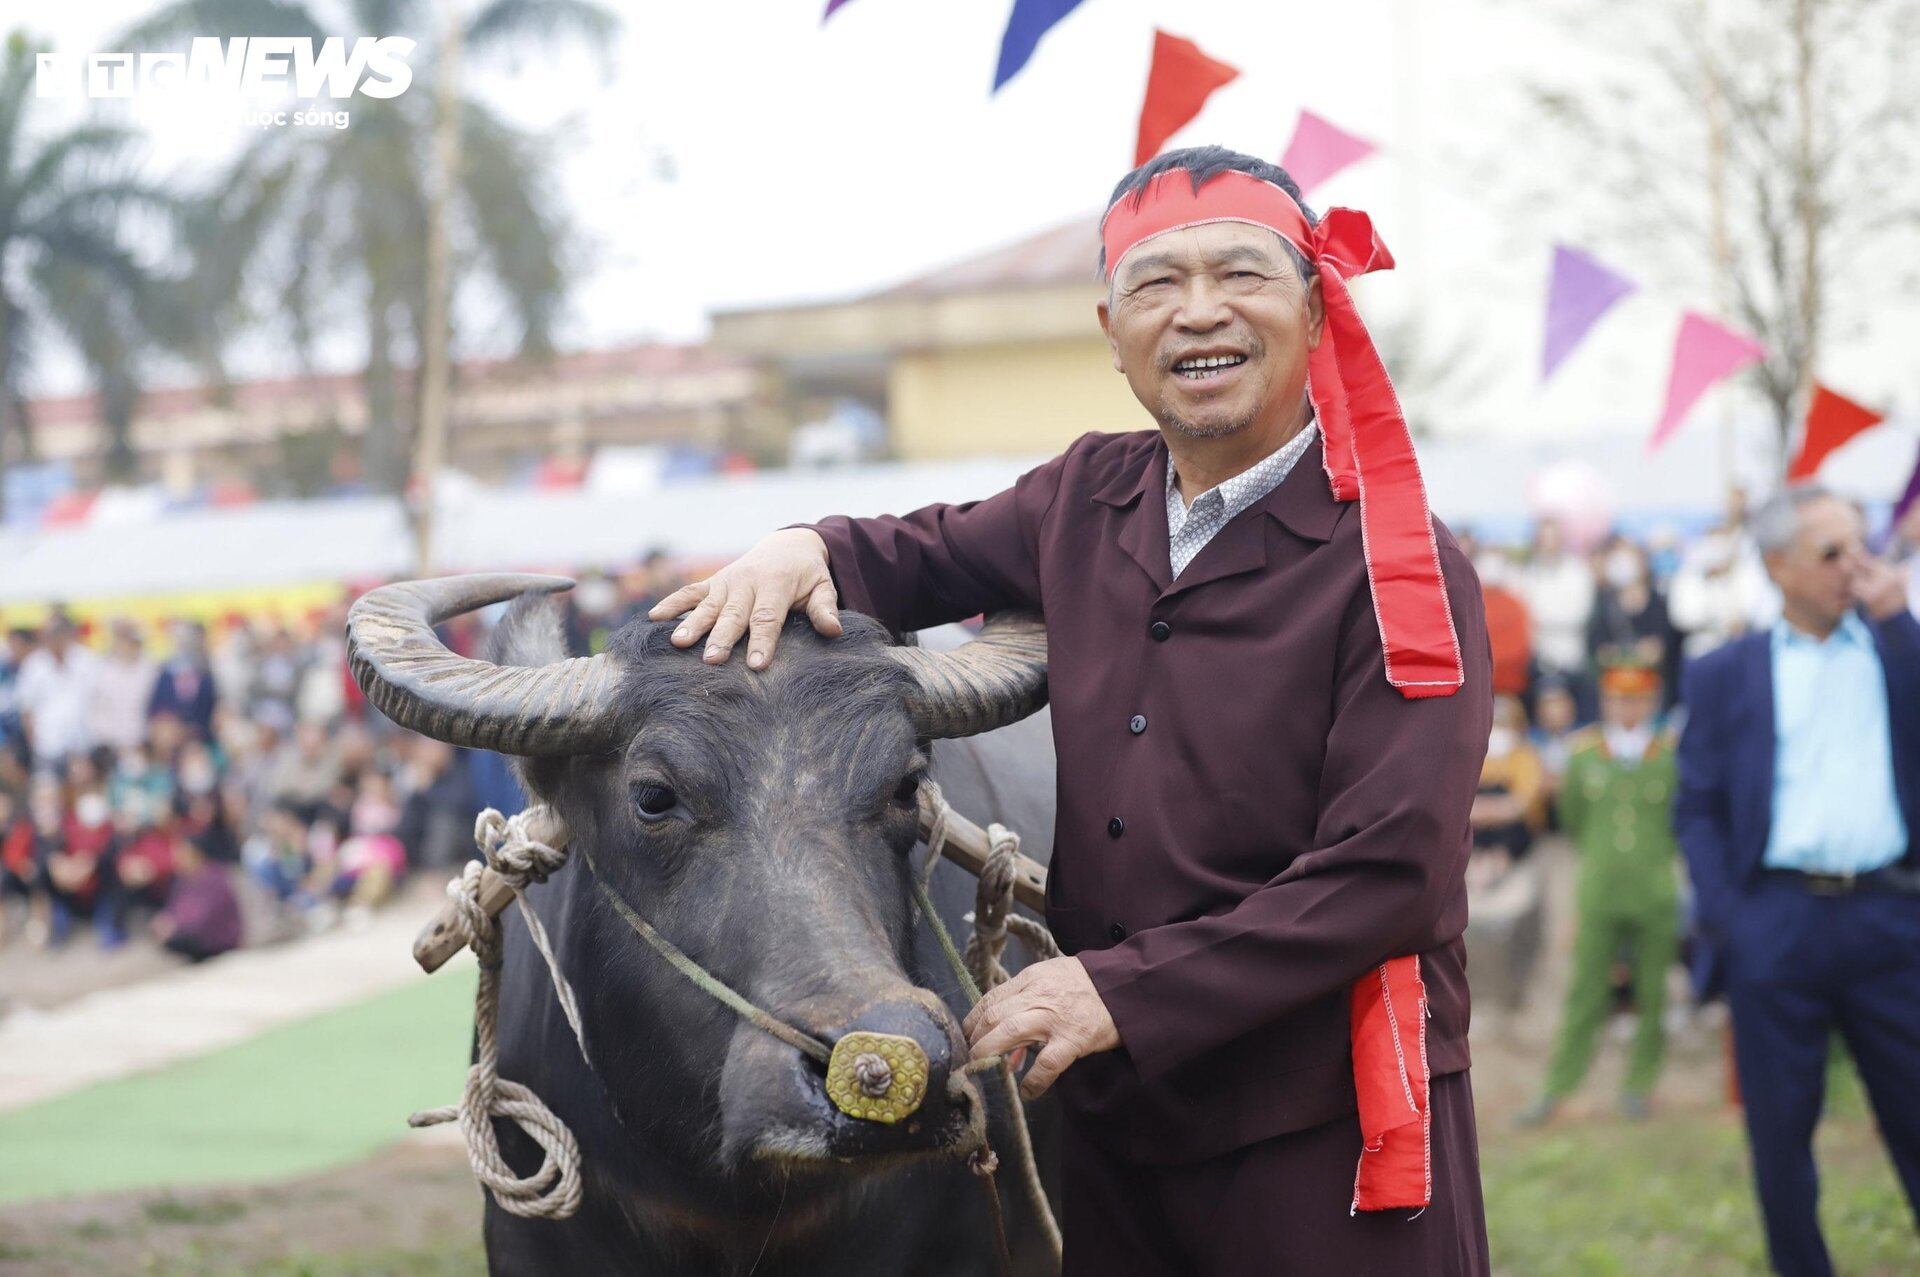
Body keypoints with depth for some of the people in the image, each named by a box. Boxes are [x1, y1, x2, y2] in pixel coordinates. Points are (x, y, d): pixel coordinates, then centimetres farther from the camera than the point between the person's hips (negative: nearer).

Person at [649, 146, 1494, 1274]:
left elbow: (1388, 875, -17)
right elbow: (929, 556, 25)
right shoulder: (1090, 499, 8)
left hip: (1326, 1140, -5)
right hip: (1115, 1127, 5)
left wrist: (1125, 991, -21)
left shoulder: (1400, 574, -11)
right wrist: (811, 550, 1)